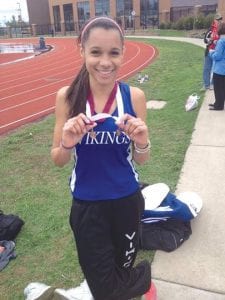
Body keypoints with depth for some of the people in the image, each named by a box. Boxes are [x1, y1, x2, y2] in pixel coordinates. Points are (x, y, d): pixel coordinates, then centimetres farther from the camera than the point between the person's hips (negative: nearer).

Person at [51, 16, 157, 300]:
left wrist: (142, 142, -25)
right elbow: (58, 160, -5)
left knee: (123, 266, 22)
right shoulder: (67, 97, -12)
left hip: (127, 199, 1)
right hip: (86, 204, 0)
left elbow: (141, 160, -4)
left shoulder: (134, 96, -11)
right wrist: (67, 143, -26)